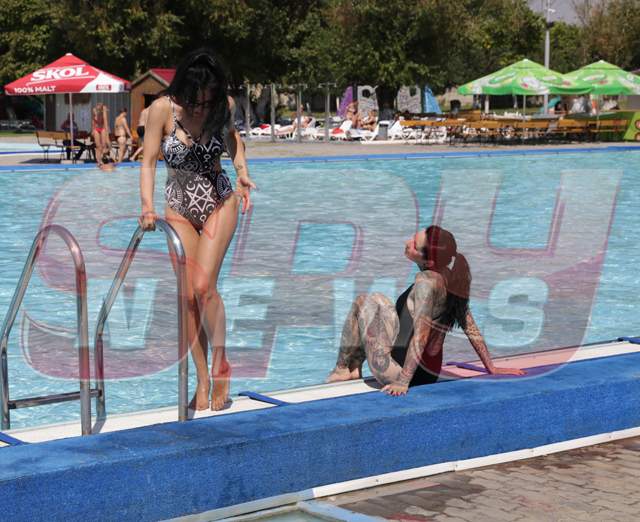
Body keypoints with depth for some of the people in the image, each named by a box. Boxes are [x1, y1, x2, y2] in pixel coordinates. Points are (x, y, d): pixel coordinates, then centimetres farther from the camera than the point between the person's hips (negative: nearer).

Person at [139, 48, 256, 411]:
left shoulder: (225, 106, -9)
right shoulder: (163, 109, -15)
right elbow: (149, 161, -12)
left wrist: (242, 170, 0)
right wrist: (148, 206, -25)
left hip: (219, 202, -1)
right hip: (179, 207, 1)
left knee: (204, 285, -17)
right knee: (188, 296, -2)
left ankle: (220, 366, -1)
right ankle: (203, 380, 7)